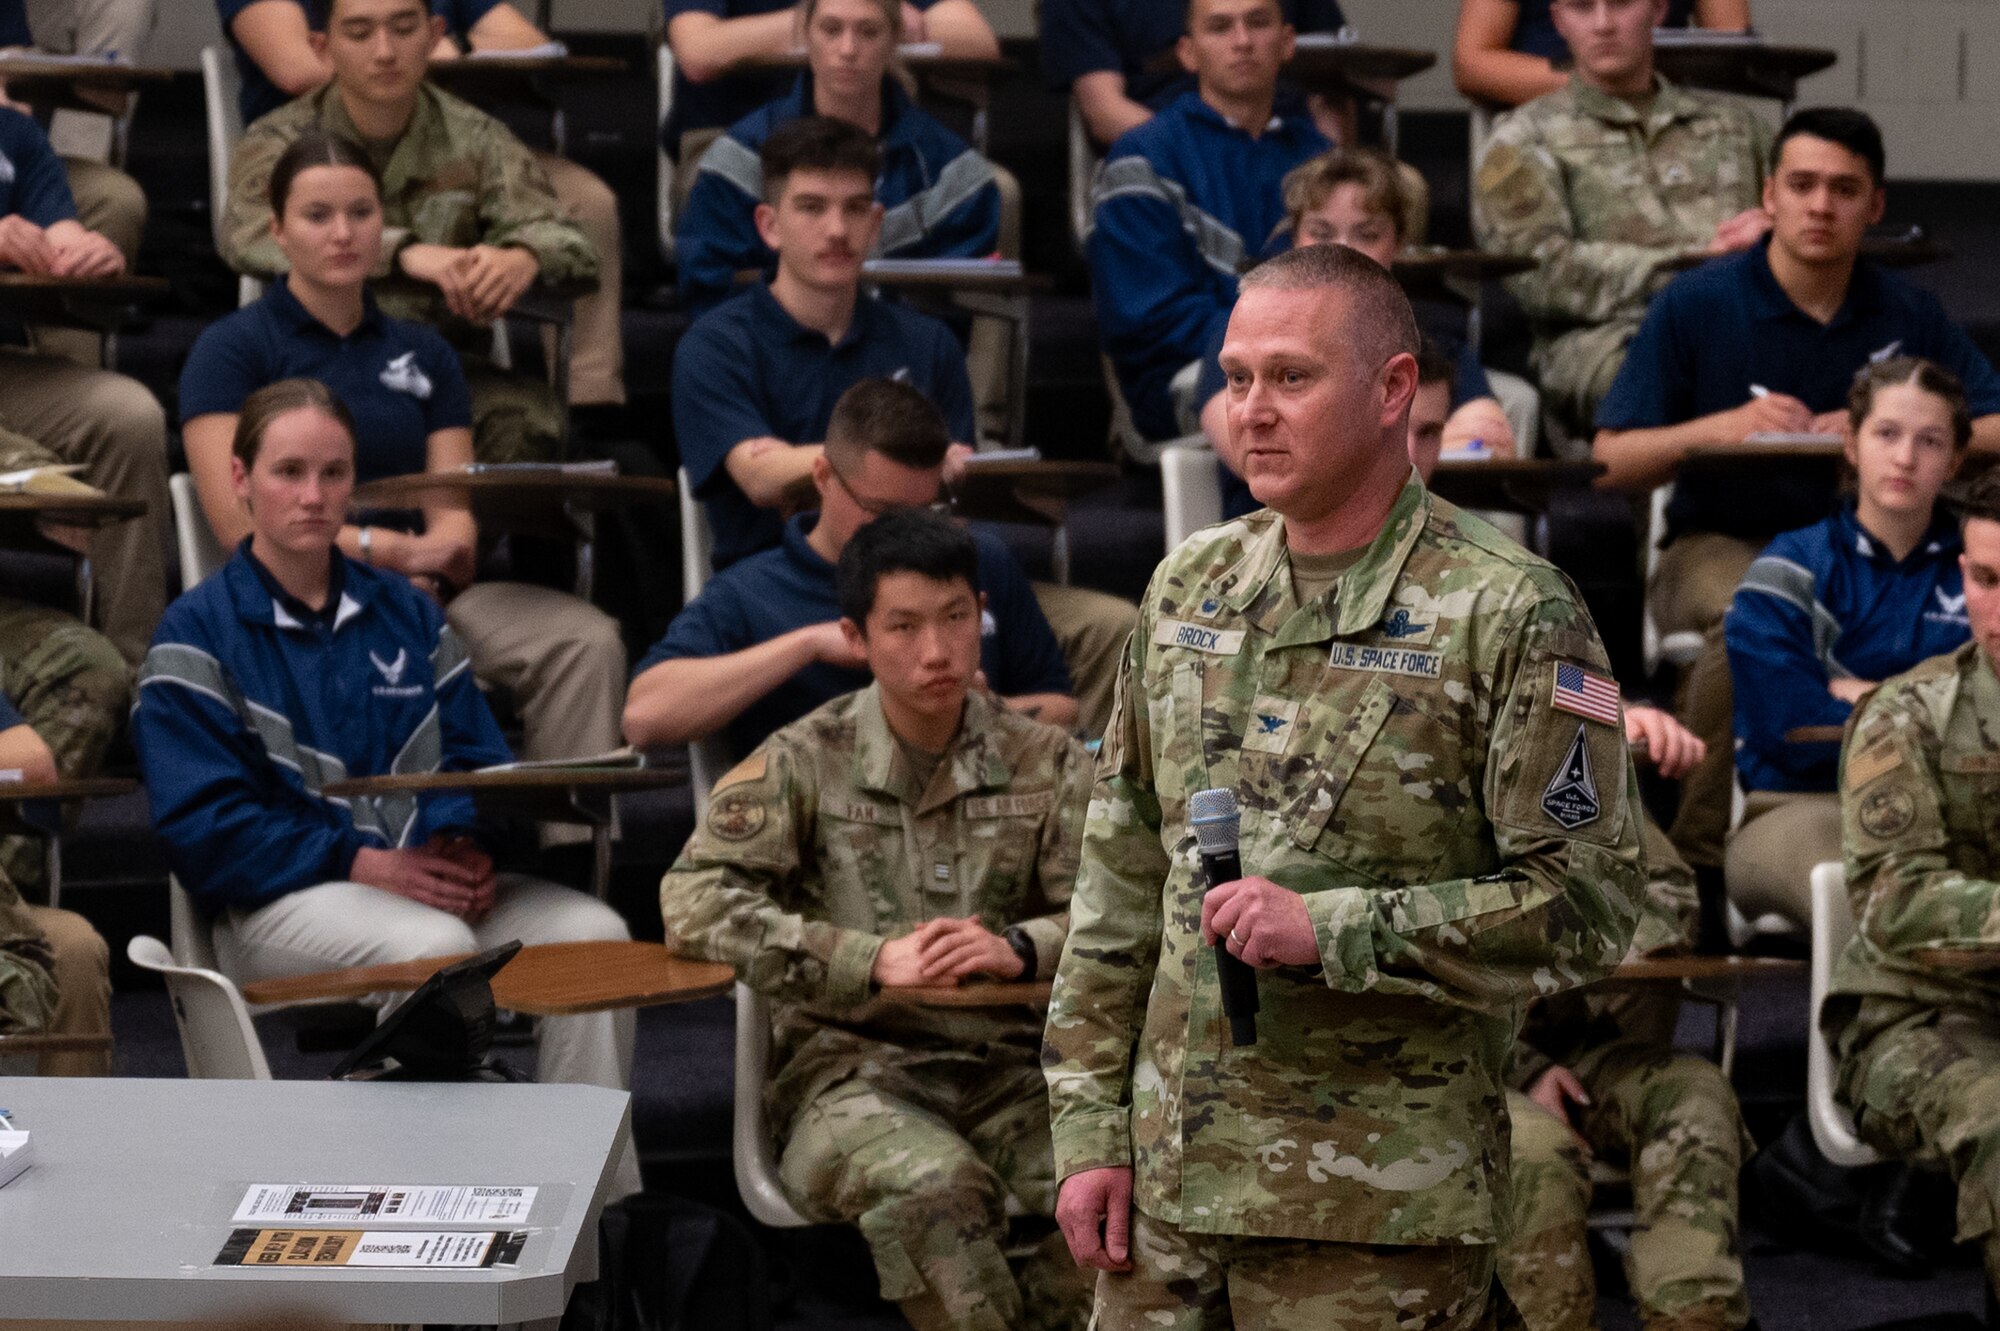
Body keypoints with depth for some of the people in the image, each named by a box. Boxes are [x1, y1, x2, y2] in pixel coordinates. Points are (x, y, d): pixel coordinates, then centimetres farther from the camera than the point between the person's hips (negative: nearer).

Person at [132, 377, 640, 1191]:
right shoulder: (198, 634, 3)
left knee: (591, 930, -23)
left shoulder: (405, 612, 19)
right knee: (436, 945, -35)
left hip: (430, 881, 5)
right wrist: (362, 863, -18)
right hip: (280, 900, -4)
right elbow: (202, 825, -7)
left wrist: (467, 844, -9)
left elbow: (479, 759, 16)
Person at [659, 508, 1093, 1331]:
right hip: (853, 1068, -2)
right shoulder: (806, 762, 5)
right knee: (933, 1186, -35)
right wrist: (875, 960, -16)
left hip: (1009, 1068, 2)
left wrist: (1020, 948, -21)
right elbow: (694, 900, -6)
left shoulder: (1047, 766, 11)